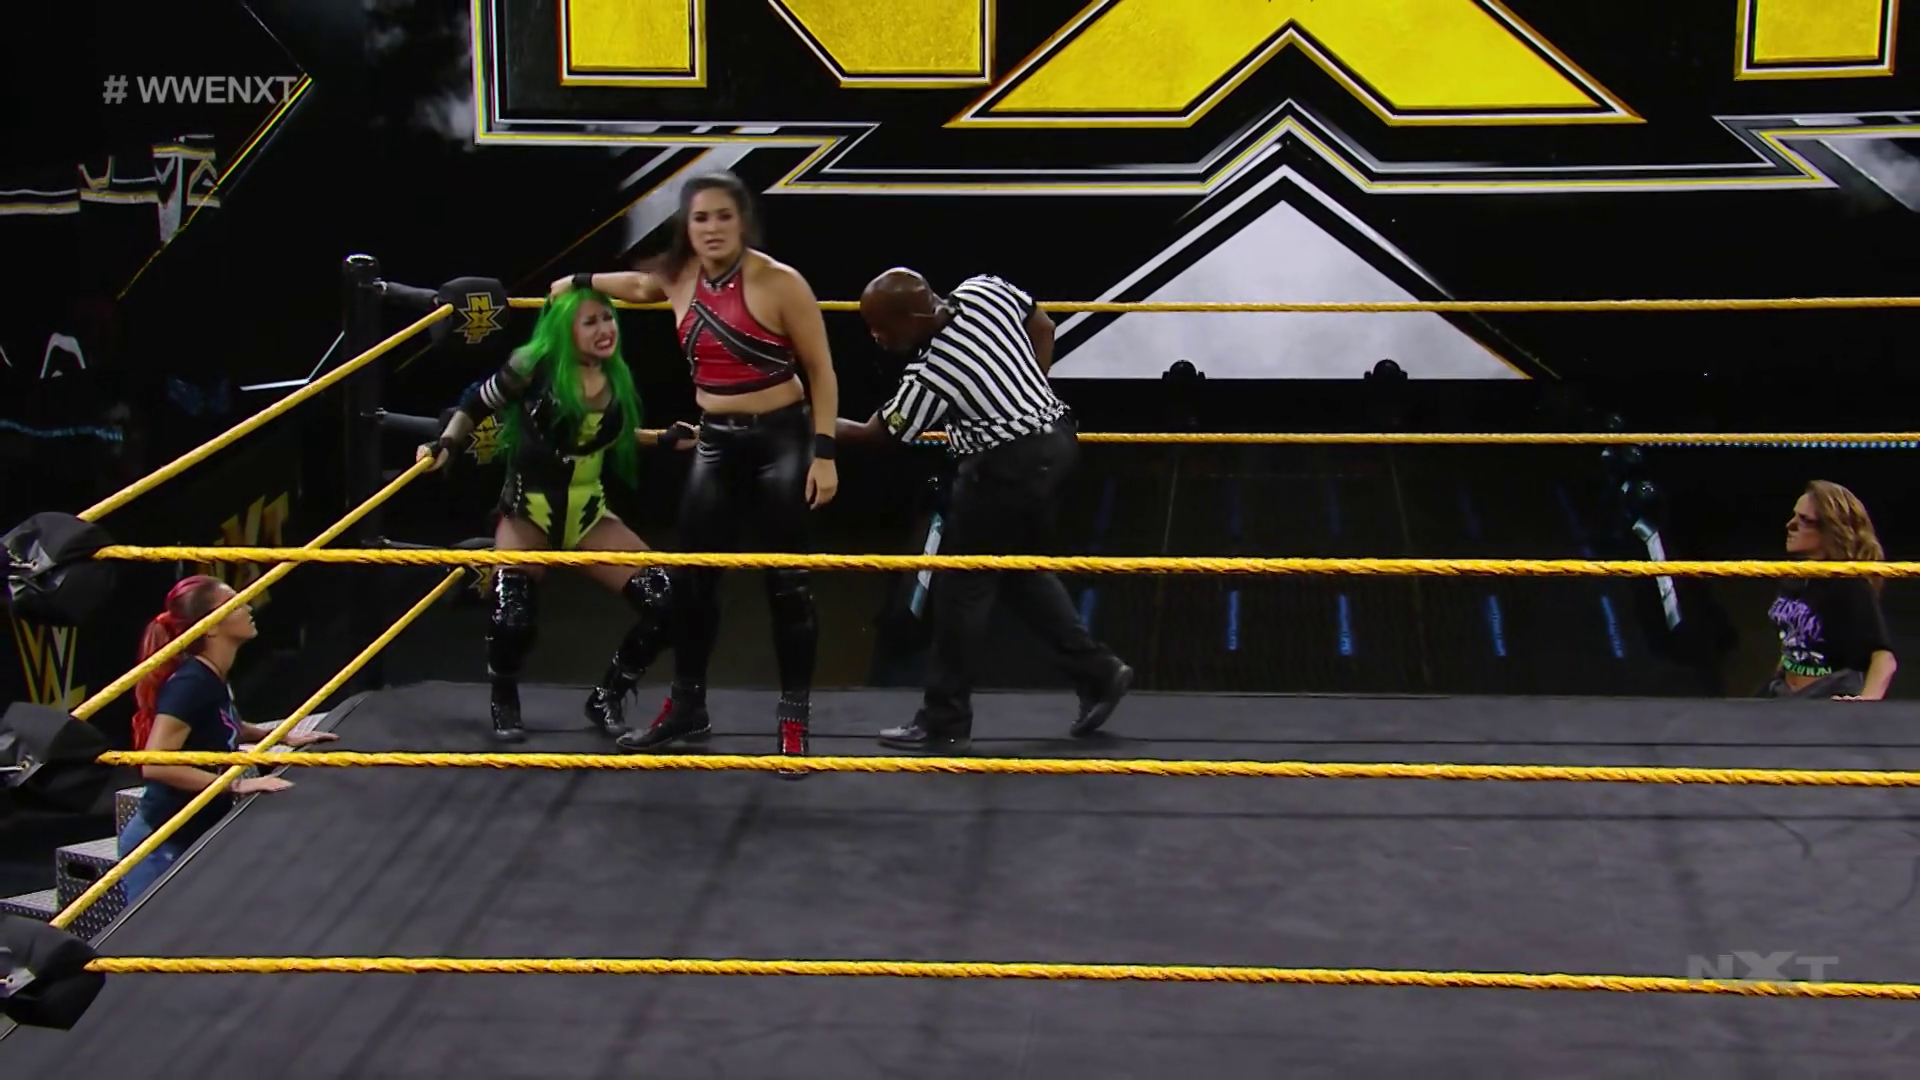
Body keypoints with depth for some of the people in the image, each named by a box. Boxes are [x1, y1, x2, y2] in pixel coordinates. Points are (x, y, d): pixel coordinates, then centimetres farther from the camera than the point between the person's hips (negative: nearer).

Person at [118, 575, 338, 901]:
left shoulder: (213, 680, 6)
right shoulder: (192, 682, -21)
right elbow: (155, 764, -31)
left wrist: (284, 737, 19)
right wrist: (237, 785, -30)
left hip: (191, 841, 10)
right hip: (162, 845, -10)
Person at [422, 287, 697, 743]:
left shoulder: (616, 379, 1)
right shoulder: (533, 368, -13)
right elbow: (474, 405, 0)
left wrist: (667, 439, 14)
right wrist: (446, 445, -13)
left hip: (588, 514, 5)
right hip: (527, 512, -5)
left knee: (663, 602, -11)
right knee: (510, 619, -27)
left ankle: (607, 699, 12)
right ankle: (504, 704, 8)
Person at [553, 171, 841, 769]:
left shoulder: (779, 283, -16)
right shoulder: (678, 278, 0)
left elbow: (820, 370, -10)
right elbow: (635, 283, 26)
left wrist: (823, 452, -15)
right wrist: (577, 284, 35)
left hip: (780, 439, -6)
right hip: (715, 443, 6)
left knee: (785, 580, -1)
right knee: (692, 575, 8)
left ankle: (794, 719, 8)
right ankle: (687, 707, 22)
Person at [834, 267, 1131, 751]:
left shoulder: (930, 374, -21)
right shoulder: (982, 291, -4)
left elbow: (876, 433, -7)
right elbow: (1043, 329, 11)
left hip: (1010, 465, -9)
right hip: (1056, 439, 9)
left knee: (961, 585, 3)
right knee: (1021, 570, 22)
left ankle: (945, 721, 10)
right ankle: (1098, 671, 23)